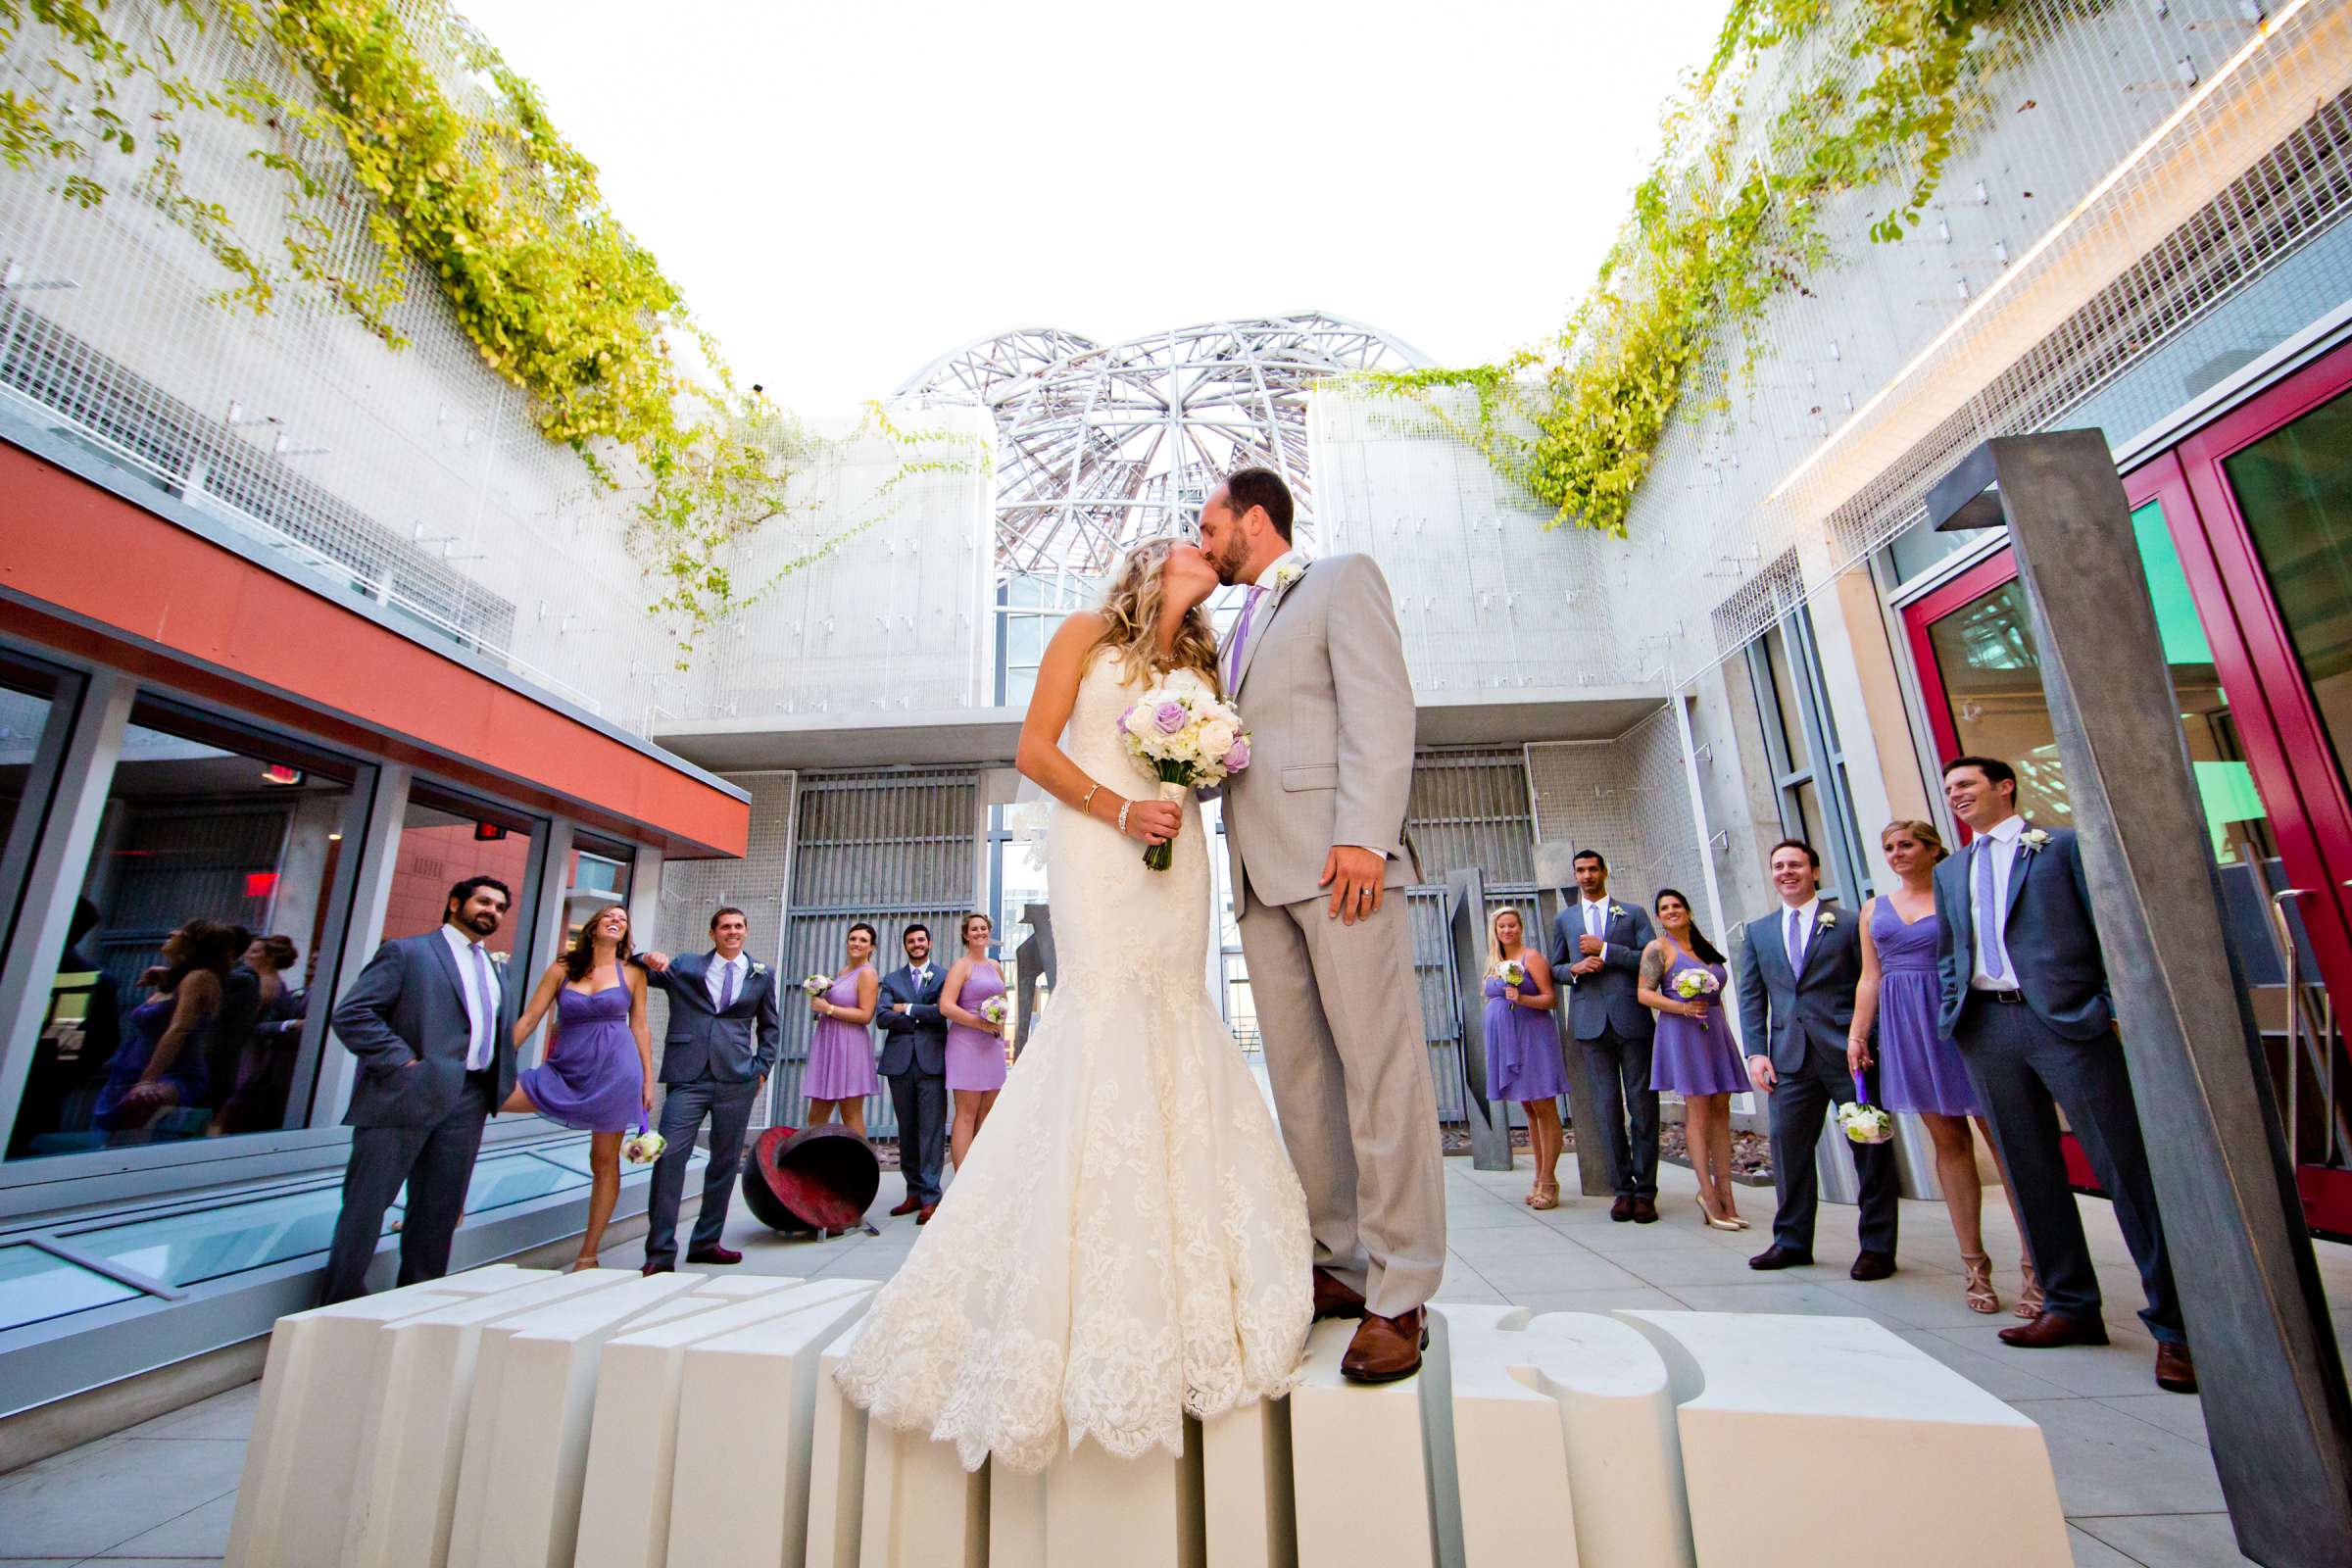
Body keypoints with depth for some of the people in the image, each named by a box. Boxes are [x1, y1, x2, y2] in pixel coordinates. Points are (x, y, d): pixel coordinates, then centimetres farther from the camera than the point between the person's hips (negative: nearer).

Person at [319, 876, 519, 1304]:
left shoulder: (498, 968, 19)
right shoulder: (407, 951, 0)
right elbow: (351, 1014, -8)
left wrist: (500, 1083, 8)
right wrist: (402, 1061, -15)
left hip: (468, 1100, 6)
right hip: (408, 1094, -6)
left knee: (441, 1210, 12)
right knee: (367, 1203, 3)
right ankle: (341, 1303, 17)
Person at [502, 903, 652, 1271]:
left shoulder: (632, 973, 5)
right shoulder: (561, 970, 7)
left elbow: (639, 1027, 6)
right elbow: (528, 1019, 5)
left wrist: (647, 1080, 3)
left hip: (616, 1069, -1)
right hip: (566, 1070, 2)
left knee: (605, 1162, 2)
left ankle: (588, 1256, 15)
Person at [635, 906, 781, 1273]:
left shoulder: (762, 975, 12)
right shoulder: (683, 968, 10)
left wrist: (762, 1068, 7)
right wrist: (648, 961, -11)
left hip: (737, 1079, 1)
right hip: (687, 1077, -1)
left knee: (726, 1161, 8)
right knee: (669, 1157, -9)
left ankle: (706, 1242, 23)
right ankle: (660, 1252, 3)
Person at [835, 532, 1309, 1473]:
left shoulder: (1201, 669, 21)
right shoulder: (1089, 634, 7)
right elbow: (1035, 749, -1)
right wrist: (1120, 808, -13)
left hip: (1177, 853, 5)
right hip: (1097, 844, -5)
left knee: (1174, 1015, 0)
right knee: (1108, 1005, -15)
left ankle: (1175, 1262, 8)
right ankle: (1093, 1277, -7)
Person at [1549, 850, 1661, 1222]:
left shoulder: (1633, 913, 10)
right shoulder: (1563, 920, 15)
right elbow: (1555, 967, 17)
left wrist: (1605, 950, -9)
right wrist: (1574, 968, -5)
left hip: (1631, 1018, -1)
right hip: (1591, 1021, 2)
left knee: (1642, 1101, 0)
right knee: (1608, 1103, 3)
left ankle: (1645, 1190, 8)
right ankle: (1623, 1187, 10)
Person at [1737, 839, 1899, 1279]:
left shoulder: (1848, 923, 3)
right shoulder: (1758, 932, 14)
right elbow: (1751, 995, 11)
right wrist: (1756, 1051, 3)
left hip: (1847, 1050, -3)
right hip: (1790, 1057, 3)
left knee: (1869, 1144, 4)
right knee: (1787, 1144, 6)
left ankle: (1877, 1246, 18)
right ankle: (1792, 1241, 18)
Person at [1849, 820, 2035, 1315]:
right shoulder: (1875, 908, 13)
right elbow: (1870, 978, 13)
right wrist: (1856, 1034, 7)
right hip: (1905, 1028, 4)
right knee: (1948, 1140, 8)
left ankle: (2037, 1265, 6)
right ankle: (1974, 1263, 14)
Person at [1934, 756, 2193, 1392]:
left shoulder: (2065, 844, 5)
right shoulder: (1949, 871, 18)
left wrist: (2117, 1007, -10)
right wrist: (1953, 1016, 7)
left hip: (2066, 1018, -4)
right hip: (1986, 1027, 5)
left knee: (2126, 1166, -2)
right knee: (2029, 1171, 9)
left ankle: (2174, 1324, 9)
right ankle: (2069, 1305, 19)